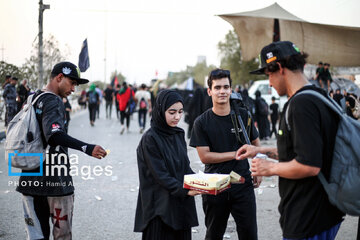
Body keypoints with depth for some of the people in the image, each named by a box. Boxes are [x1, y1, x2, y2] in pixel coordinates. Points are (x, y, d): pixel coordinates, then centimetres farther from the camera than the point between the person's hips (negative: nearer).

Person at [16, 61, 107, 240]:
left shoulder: (33, 98, 13)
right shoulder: (54, 101, -13)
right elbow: (54, 135, -31)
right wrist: (86, 148, -39)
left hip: (31, 178, 8)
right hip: (55, 179, -8)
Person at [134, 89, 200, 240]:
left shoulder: (179, 134, 9)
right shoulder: (150, 139, -12)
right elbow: (160, 175, -16)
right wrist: (185, 191, -24)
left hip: (182, 205, 7)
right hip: (161, 204, -6)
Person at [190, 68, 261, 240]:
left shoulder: (243, 116, 3)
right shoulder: (201, 122, -4)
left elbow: (255, 144, 16)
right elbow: (204, 156, -9)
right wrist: (236, 154, -9)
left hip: (243, 183, 1)